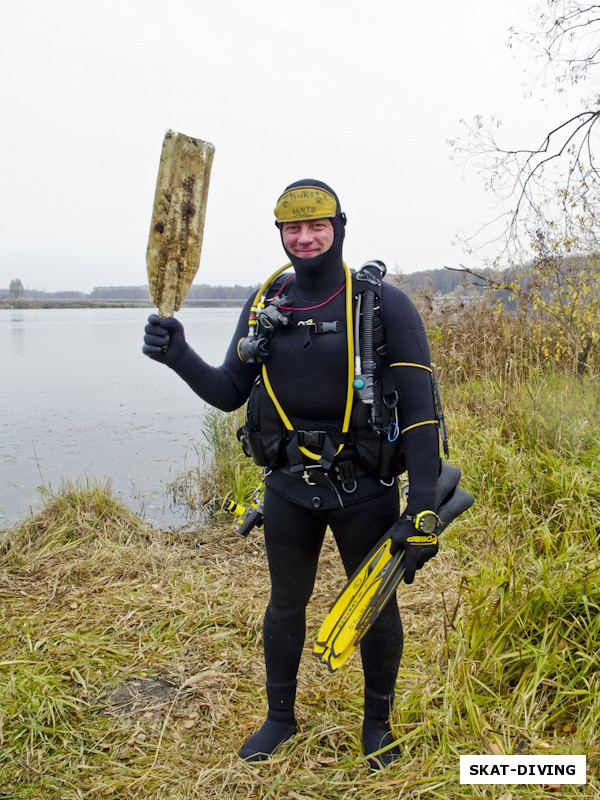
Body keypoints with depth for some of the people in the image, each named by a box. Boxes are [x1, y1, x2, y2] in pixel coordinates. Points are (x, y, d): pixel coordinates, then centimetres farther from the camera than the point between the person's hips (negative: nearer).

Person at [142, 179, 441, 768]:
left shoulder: (384, 305, -12)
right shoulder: (264, 306, 2)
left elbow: (419, 411, -15)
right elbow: (229, 394, 6)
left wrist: (423, 506, -20)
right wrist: (180, 357, -13)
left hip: (365, 490, -3)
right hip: (288, 487, 4)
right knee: (285, 603, 19)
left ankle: (377, 721, 39)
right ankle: (280, 716, 43)